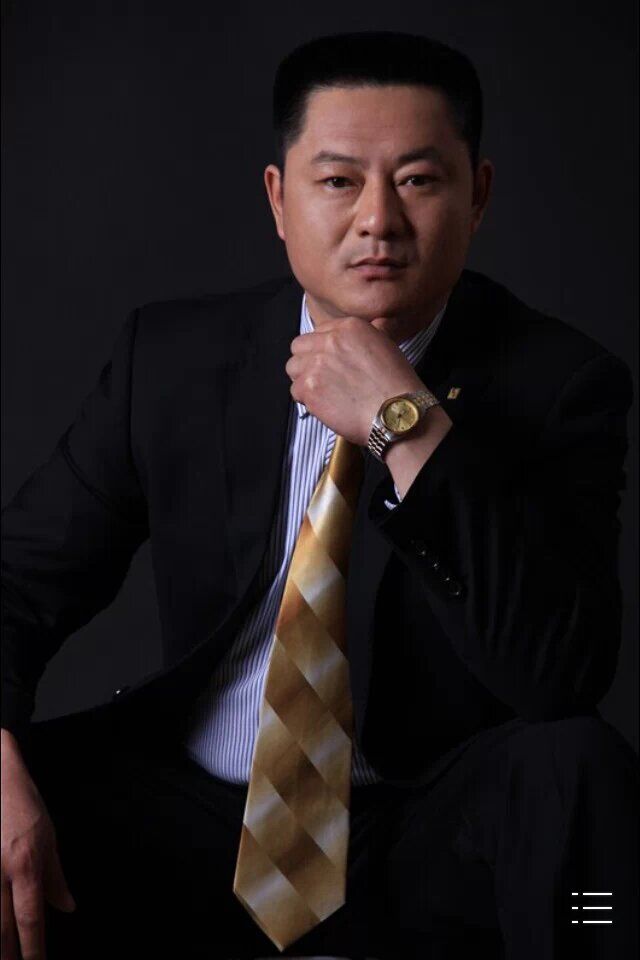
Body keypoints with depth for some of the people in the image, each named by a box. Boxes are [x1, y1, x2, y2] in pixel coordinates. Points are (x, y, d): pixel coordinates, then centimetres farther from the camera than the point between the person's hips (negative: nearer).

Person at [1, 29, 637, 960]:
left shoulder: (557, 380, -7)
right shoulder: (172, 354, 2)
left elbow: (565, 676, -18)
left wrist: (408, 428, -25)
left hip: (432, 848, -2)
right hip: (186, 820, 3)